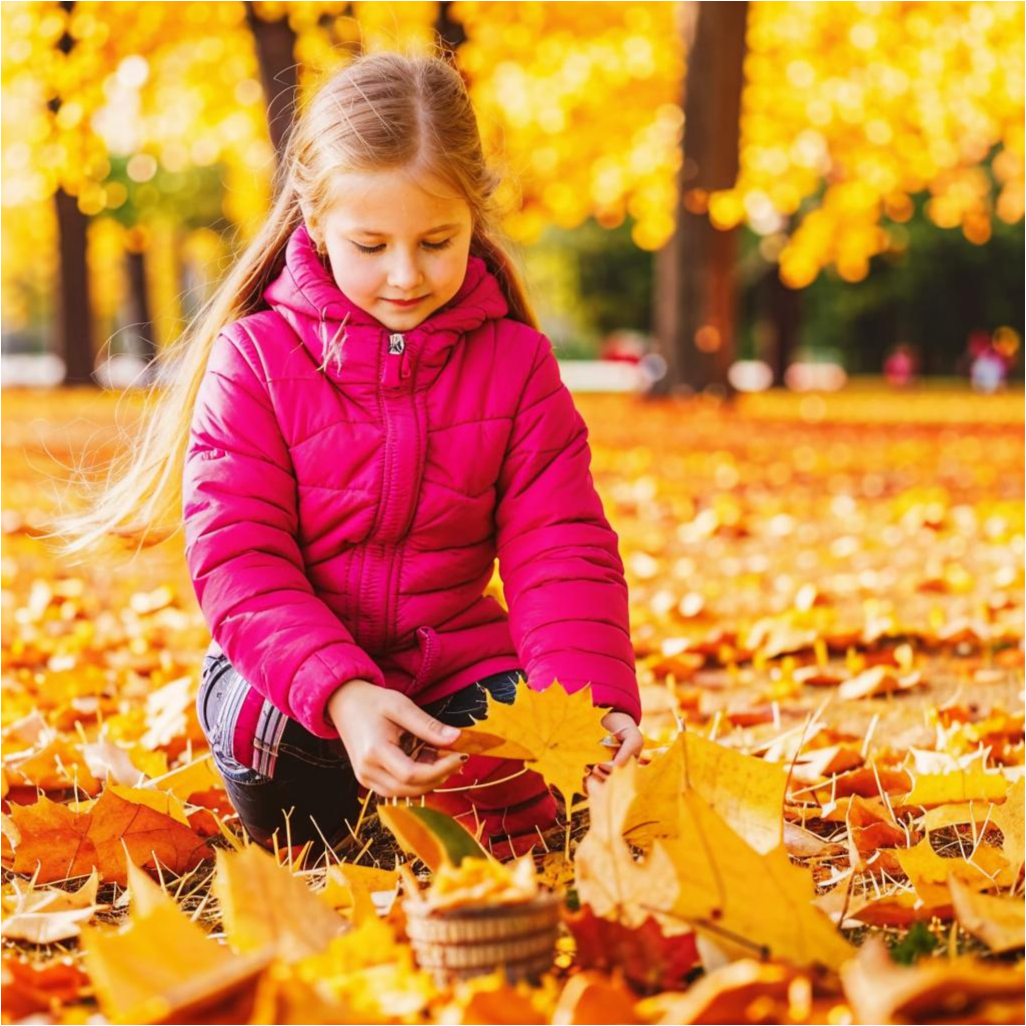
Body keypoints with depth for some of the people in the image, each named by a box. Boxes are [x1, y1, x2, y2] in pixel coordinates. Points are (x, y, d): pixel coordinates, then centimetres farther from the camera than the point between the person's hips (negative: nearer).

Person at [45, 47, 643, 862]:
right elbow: (237, 562, -18)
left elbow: (560, 555, -7)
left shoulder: (517, 364, -1)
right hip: (287, 670, -1)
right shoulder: (255, 359, -9)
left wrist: (596, 699, -28)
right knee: (258, 724, -34)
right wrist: (340, 691, -37)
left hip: (454, 658, 1)